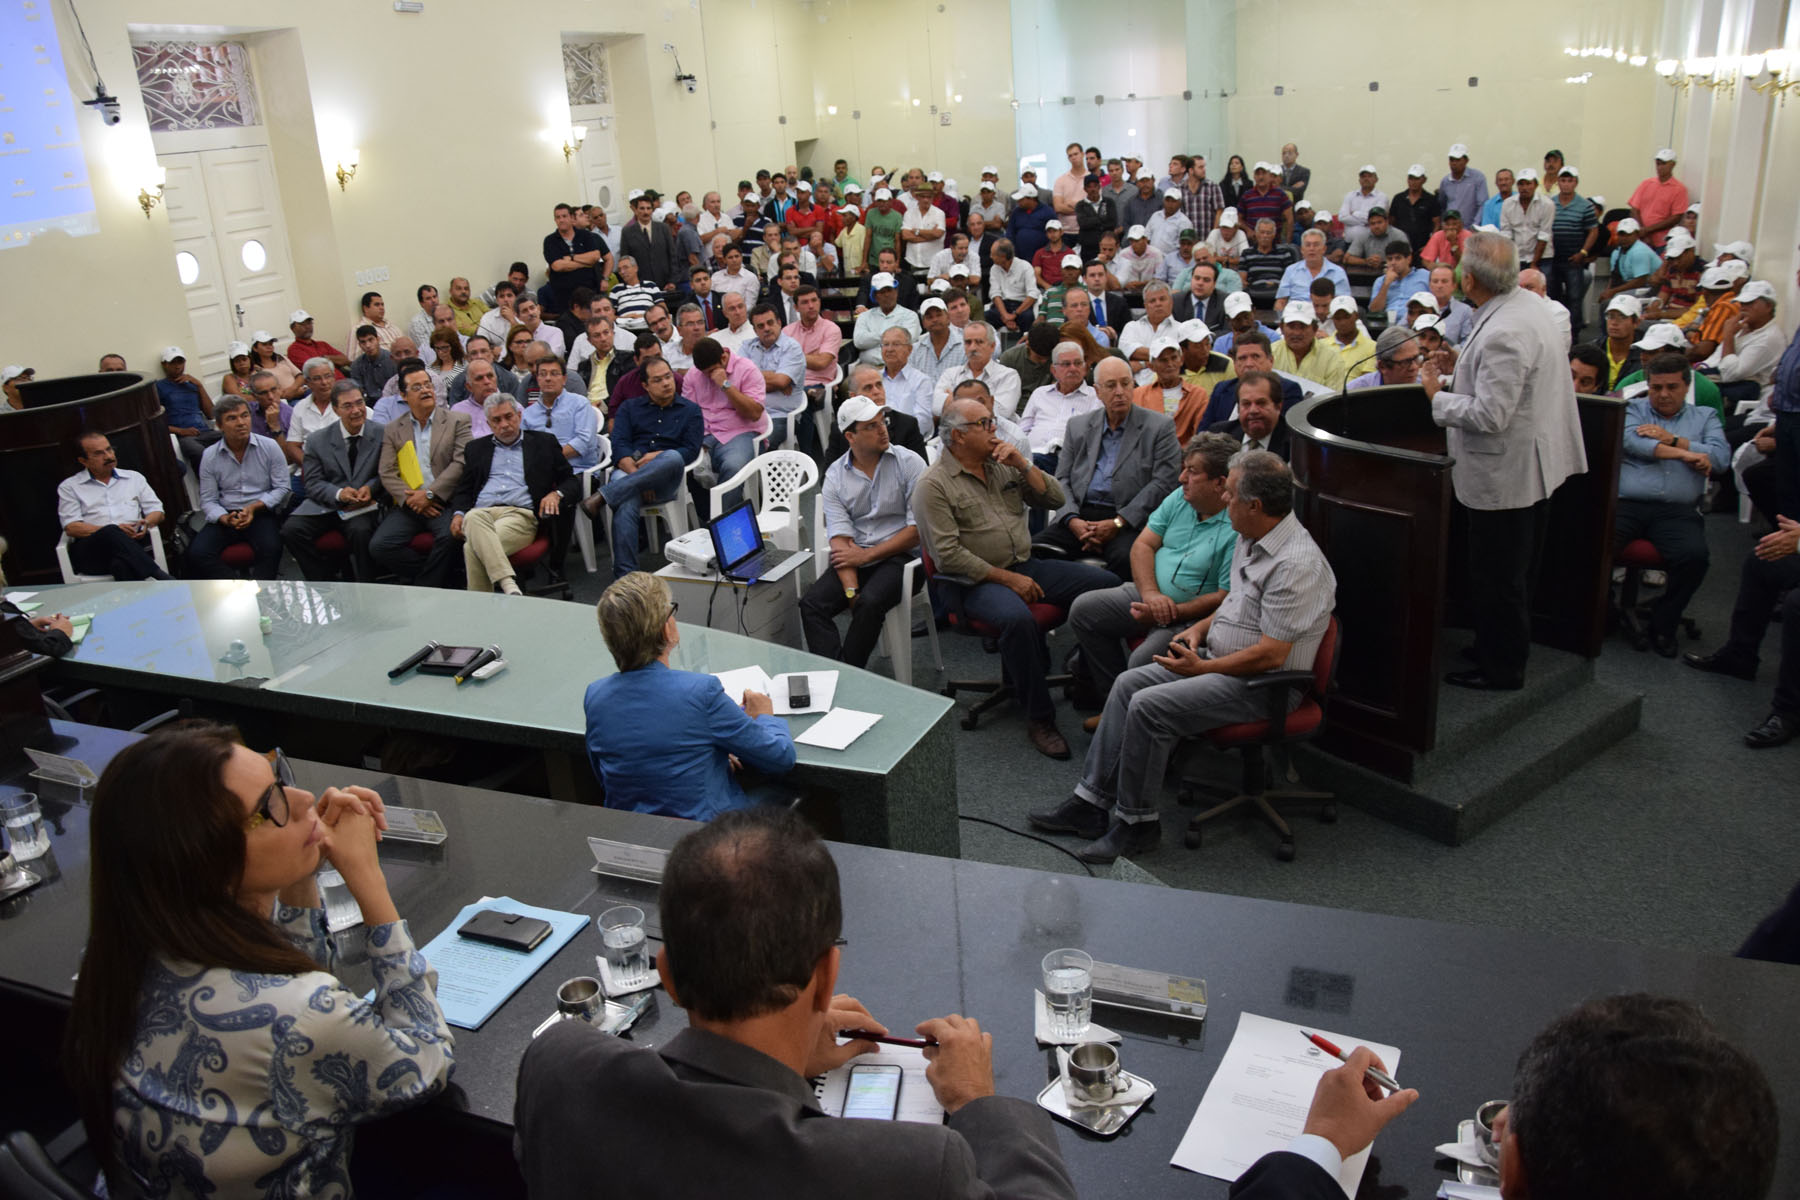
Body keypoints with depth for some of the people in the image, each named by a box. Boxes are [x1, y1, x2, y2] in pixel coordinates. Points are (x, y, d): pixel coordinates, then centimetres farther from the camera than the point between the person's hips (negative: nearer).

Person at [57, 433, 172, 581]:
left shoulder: (134, 477, 25)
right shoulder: (69, 487, 16)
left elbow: (157, 512, 21)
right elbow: (71, 527, 3)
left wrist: (146, 524, -5)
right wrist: (112, 531, -12)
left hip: (133, 542, 3)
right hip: (90, 549, -3)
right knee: (111, 534, -38)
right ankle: (160, 577, -50)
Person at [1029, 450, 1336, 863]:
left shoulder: (1297, 564, -25)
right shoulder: (1251, 538, 7)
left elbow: (1270, 655, -26)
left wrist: (1201, 668, -17)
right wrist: (1201, 628, 5)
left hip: (1262, 683, -10)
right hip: (1220, 659, 10)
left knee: (1149, 706, -22)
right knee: (1128, 683, -1)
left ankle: (1136, 823, -6)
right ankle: (1093, 801, 2)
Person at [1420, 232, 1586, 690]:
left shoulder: (1503, 334, -27)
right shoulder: (1527, 306, 6)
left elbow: (1490, 415, -28)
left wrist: (1437, 396, -15)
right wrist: (1461, 368, 13)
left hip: (1506, 473, -11)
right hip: (1534, 463, 11)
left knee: (1496, 578, 3)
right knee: (1515, 571, 23)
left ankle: (1502, 670, 15)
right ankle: (1511, 648, 38)